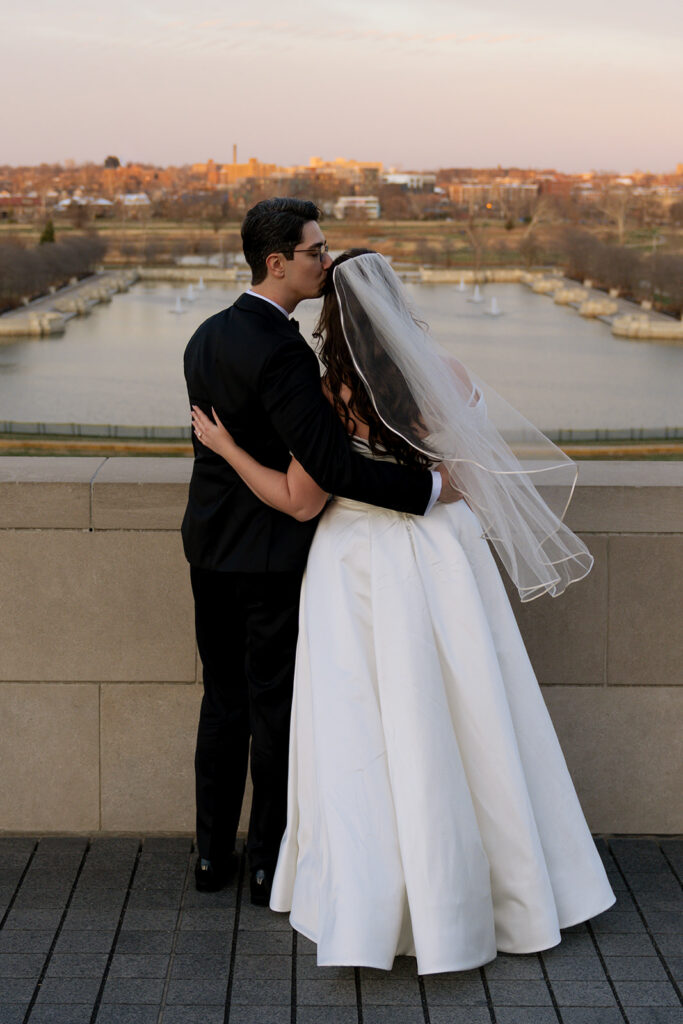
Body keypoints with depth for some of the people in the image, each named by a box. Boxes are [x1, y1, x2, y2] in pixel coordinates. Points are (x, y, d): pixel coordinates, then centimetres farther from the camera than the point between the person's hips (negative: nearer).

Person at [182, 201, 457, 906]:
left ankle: (212, 854, 25)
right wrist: (429, 488, -21)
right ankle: (271, 865, 17)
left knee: (223, 701, 16)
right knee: (277, 709, 5)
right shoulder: (281, 351, -22)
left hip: (210, 548, 8)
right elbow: (331, 466, -28)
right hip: (272, 555, -8)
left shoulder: (206, 337, 6)